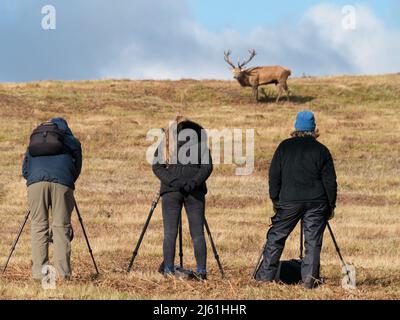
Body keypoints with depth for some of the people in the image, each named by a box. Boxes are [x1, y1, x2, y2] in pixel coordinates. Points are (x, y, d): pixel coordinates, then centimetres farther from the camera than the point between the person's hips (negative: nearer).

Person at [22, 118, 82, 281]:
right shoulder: (72, 142, 27)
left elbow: (25, 171, 26)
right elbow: (77, 167, 25)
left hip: (36, 182, 1)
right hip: (62, 182, -1)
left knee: (38, 226, 3)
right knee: (61, 226, 1)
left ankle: (39, 272, -6)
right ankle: (63, 273, -6)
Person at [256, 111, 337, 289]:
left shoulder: (284, 147, 4)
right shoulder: (321, 150, 2)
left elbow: (274, 176, 5)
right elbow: (330, 181, 2)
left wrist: (275, 200, 13)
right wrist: (331, 205, 10)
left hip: (289, 200, 0)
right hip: (317, 202, 0)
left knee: (276, 236, 9)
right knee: (313, 241, 2)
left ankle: (266, 275, 9)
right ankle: (310, 279, -4)